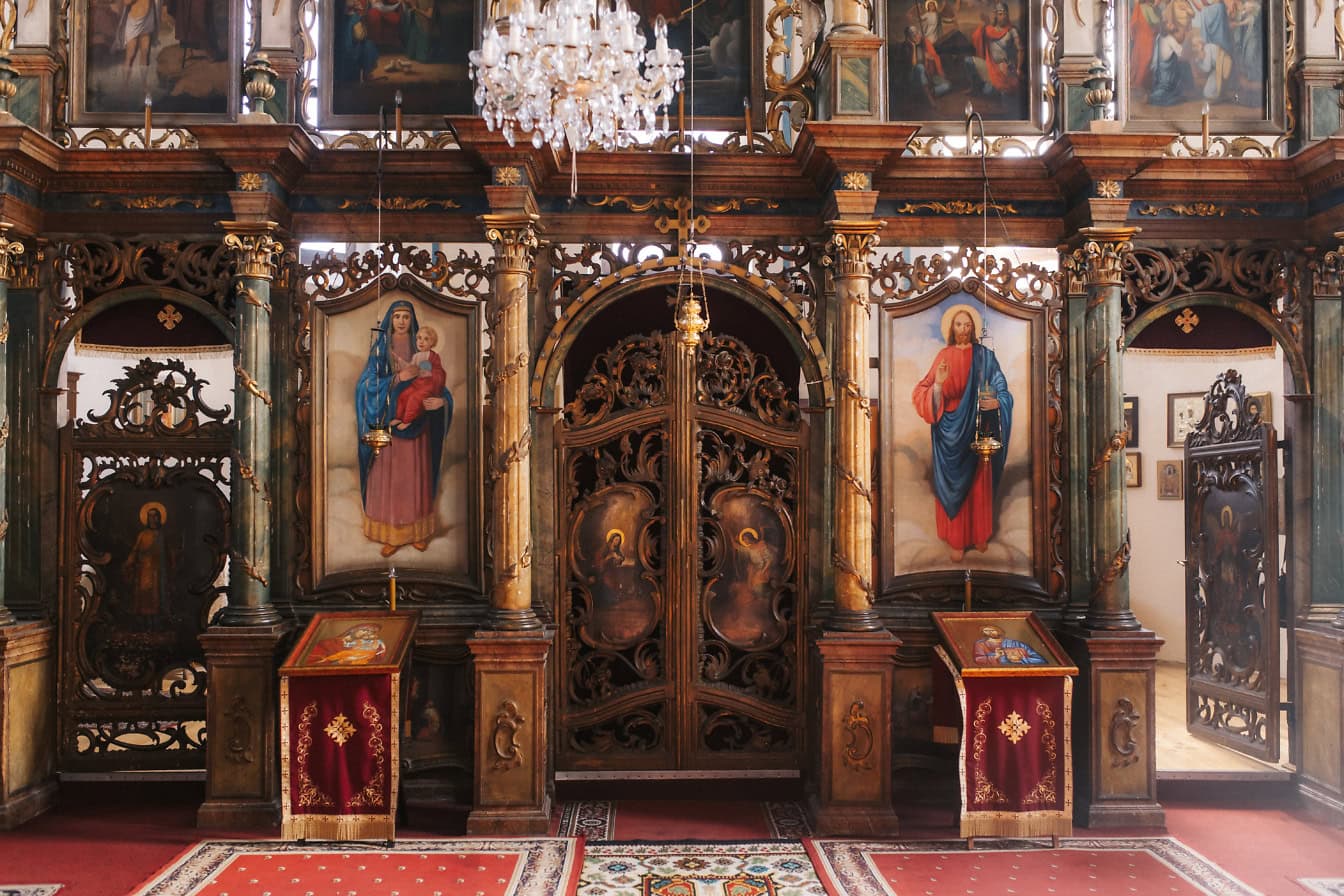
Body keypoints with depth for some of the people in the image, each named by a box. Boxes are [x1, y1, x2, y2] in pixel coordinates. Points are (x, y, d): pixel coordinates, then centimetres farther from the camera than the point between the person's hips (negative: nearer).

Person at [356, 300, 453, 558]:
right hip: (388, 421, -1)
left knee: (416, 476, 7)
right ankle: (391, 534, 7)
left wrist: (441, 400, -20)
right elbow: (369, 383, -7)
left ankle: (418, 530, 17)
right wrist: (398, 378, -21)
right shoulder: (379, 348, 1)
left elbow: (435, 382, 2)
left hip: (416, 419, 1)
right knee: (388, 477, 0)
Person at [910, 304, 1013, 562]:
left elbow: (1002, 390, -1)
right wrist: (938, 383, -25)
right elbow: (926, 394, -4)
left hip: (976, 431, 0)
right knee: (954, 484, 3)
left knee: (978, 483, 8)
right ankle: (957, 540, 11)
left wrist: (996, 402, -23)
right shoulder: (944, 356, 2)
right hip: (950, 431, 0)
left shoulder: (985, 356, 1)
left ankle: (980, 534, 23)